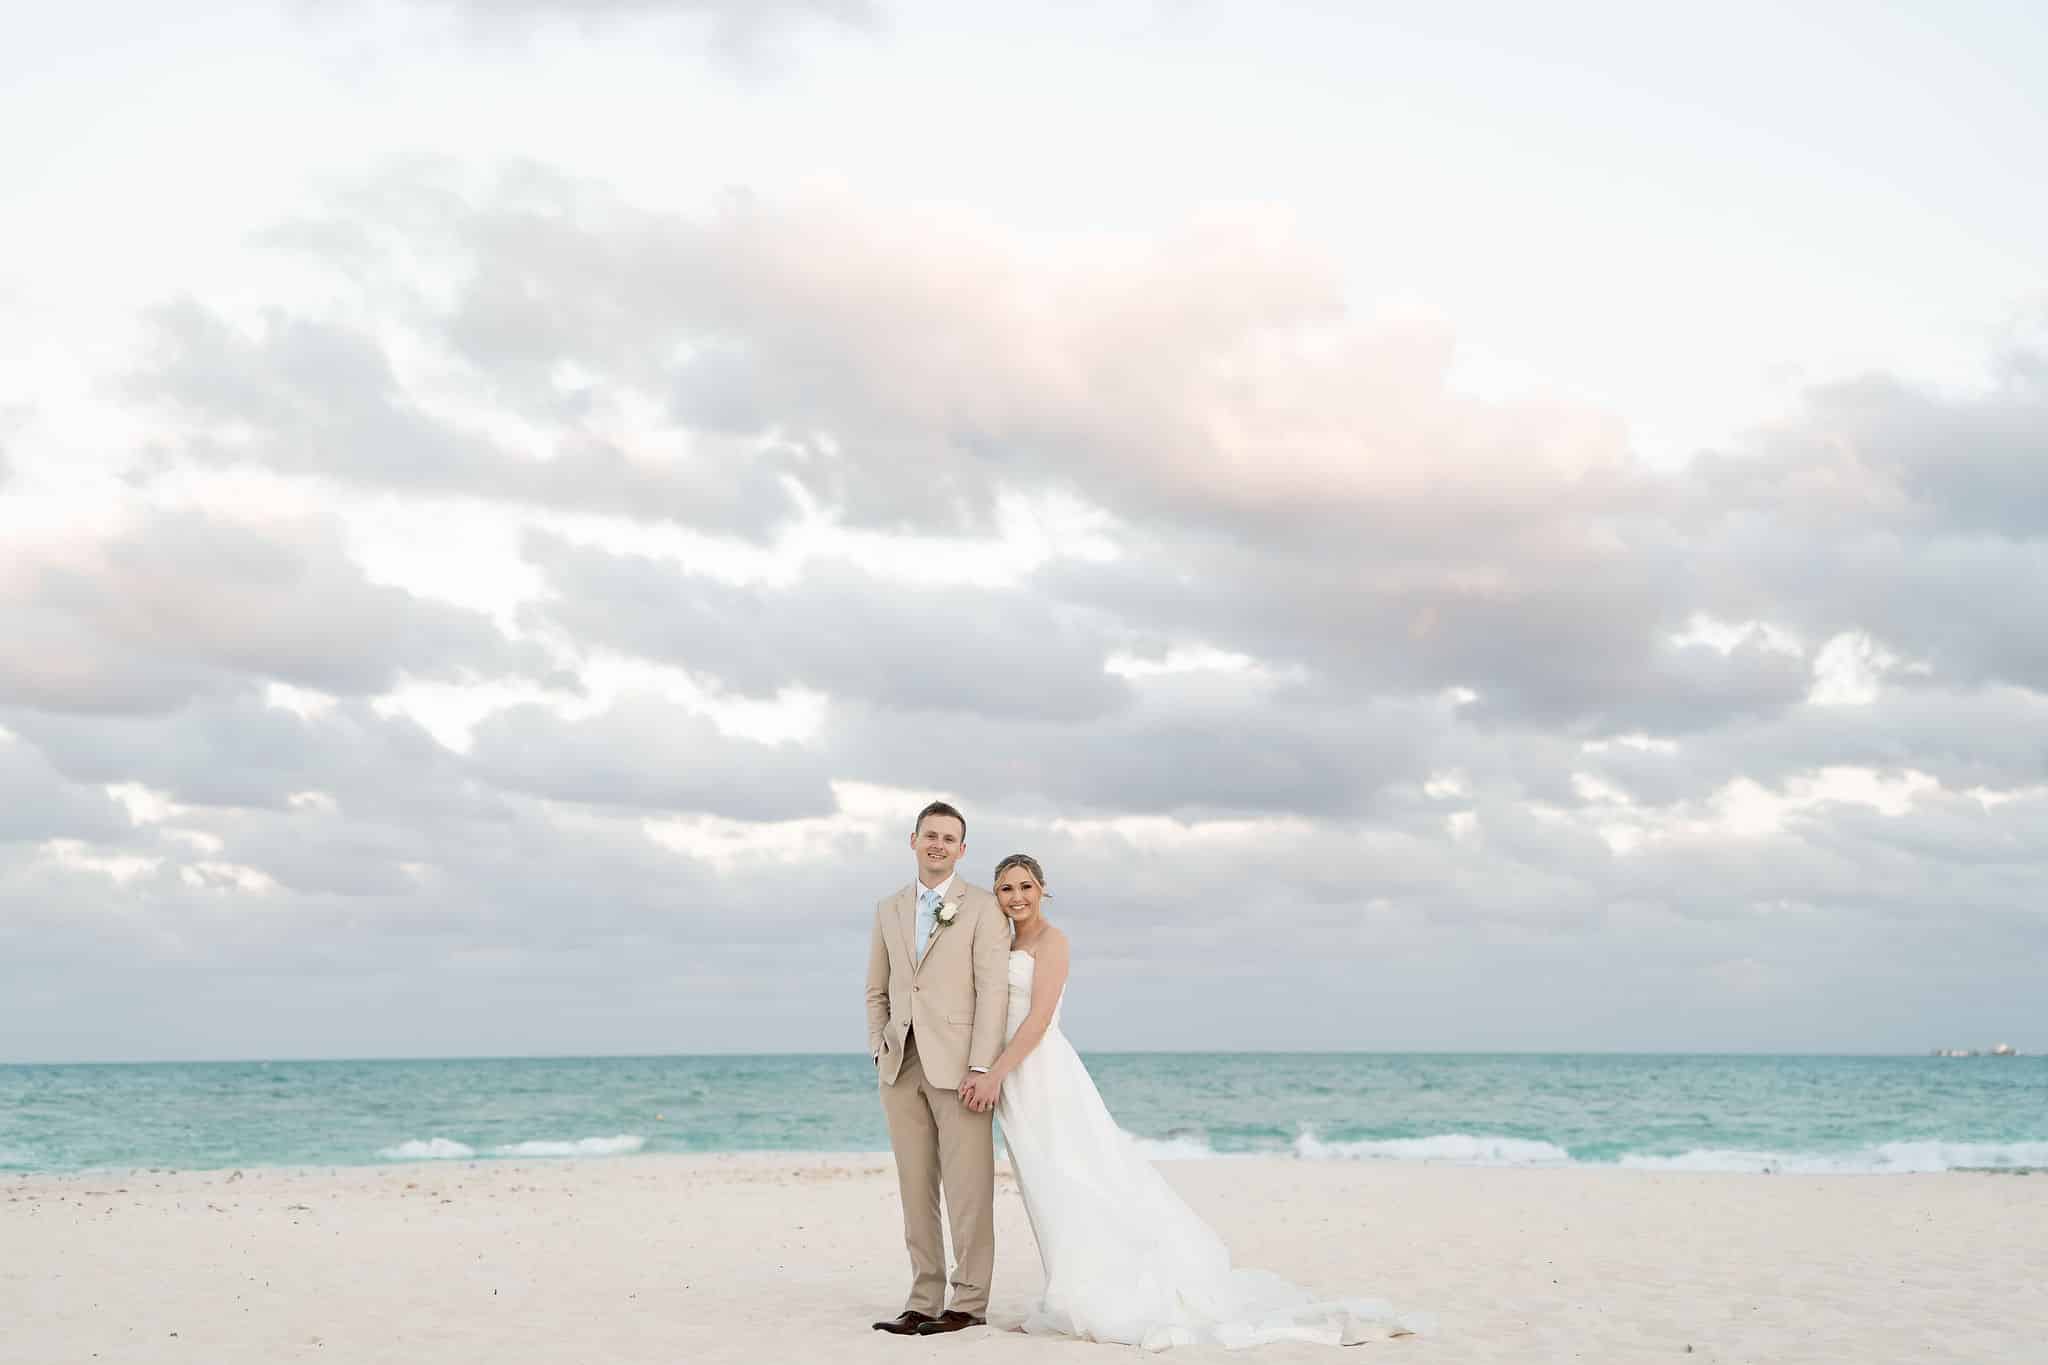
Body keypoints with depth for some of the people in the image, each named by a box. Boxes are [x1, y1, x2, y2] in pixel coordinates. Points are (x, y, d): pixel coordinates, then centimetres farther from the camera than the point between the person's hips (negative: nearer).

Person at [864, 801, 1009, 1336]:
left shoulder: (983, 908, -1)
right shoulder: (889, 910, 15)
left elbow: (992, 991, -7)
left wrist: (981, 1069, -14)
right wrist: (879, 1052, 6)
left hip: (958, 1064, -5)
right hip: (901, 1067, 5)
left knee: (967, 1188, -4)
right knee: (915, 1190, 6)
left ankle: (969, 1302, 4)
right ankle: (924, 1301, 11)